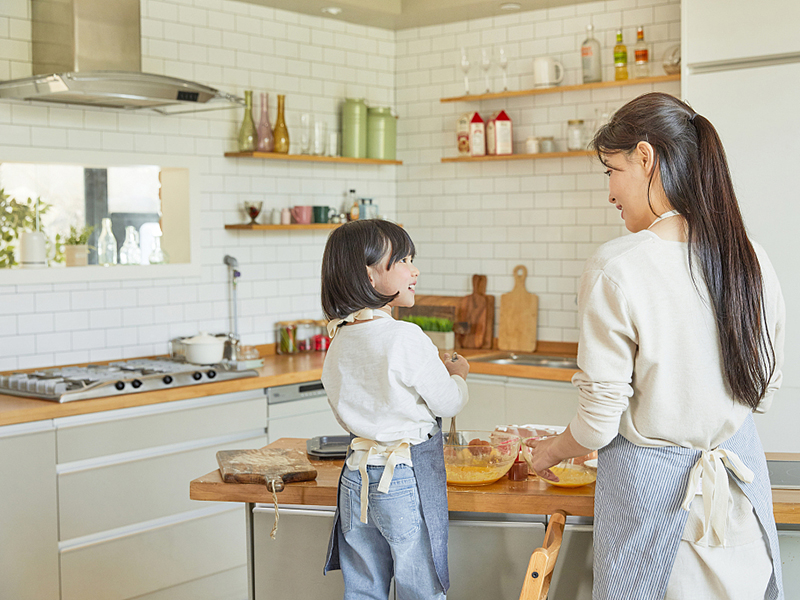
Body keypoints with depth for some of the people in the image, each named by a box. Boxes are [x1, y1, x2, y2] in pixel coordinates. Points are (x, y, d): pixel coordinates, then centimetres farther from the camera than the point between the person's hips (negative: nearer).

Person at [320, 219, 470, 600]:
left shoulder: (339, 340, 3)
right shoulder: (406, 337, -19)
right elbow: (448, 403, -10)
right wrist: (458, 373, 11)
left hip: (357, 480, 7)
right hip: (409, 480, -7)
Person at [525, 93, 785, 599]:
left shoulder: (615, 271, -22)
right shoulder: (753, 261, -5)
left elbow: (598, 424, -16)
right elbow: (765, 391, 7)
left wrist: (548, 453, 5)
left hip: (652, 482, -5)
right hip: (740, 475, 5)